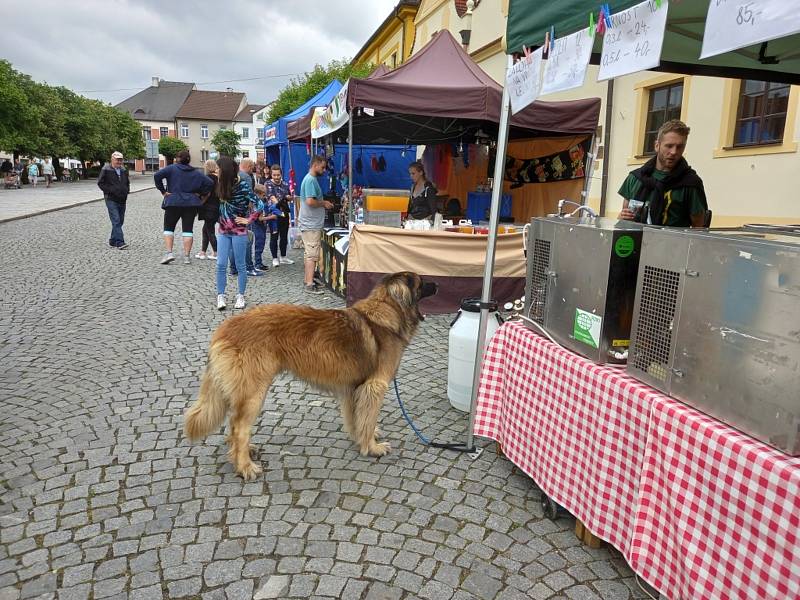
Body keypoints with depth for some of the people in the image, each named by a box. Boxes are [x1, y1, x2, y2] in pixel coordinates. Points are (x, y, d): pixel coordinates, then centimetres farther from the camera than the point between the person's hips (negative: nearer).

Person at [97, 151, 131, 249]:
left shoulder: (124, 170, 15)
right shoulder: (106, 170, -4)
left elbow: (127, 183, 28)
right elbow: (100, 183, -5)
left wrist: (127, 191, 12)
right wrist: (110, 190, -14)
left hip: (122, 200, 7)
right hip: (111, 200, -7)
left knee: (120, 221, 9)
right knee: (116, 221, -14)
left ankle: (113, 241, 22)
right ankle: (119, 242, -19)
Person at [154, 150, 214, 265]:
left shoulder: (172, 168, -1)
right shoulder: (195, 172, 8)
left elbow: (157, 175, -14)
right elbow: (210, 183, 3)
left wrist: (163, 191, -8)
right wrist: (200, 194, 6)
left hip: (173, 202, -2)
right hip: (191, 204, 3)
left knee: (168, 228, 8)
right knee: (188, 229, 4)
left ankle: (169, 252, -5)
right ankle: (187, 256, 1)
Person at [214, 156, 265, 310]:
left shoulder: (242, 185, -14)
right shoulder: (223, 184, 5)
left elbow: (259, 205, -17)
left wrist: (248, 220, -12)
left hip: (238, 231, -5)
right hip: (223, 231, 5)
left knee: (240, 265, 6)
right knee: (221, 264, 3)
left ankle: (241, 296, 18)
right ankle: (220, 296, 11)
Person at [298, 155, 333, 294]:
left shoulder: (310, 179, 16)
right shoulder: (311, 180, -16)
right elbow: (310, 201, -25)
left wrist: (323, 203, 11)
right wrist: (324, 203, -11)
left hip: (309, 224, 10)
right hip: (312, 225, -10)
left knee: (308, 254, 15)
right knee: (312, 255, -8)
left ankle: (307, 280, 22)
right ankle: (309, 285, -7)